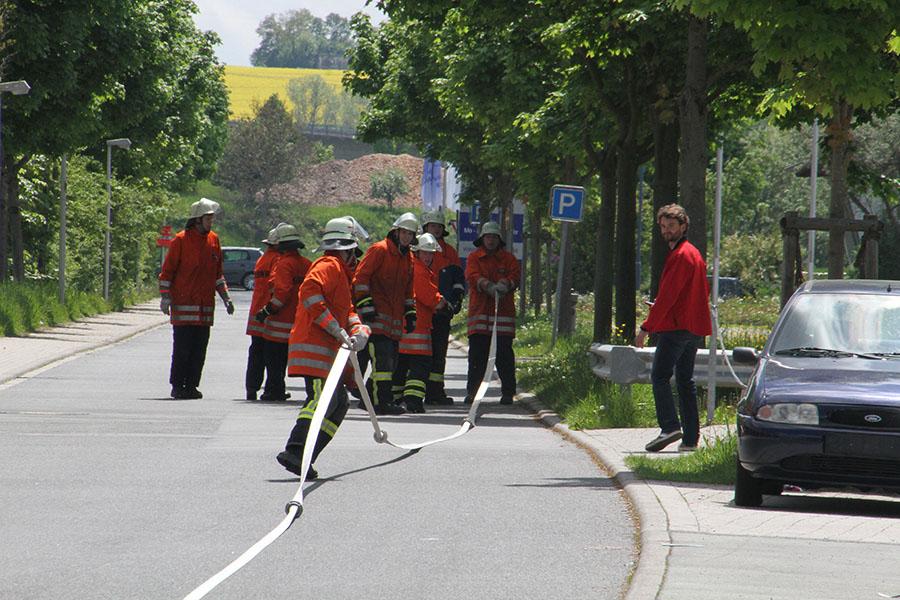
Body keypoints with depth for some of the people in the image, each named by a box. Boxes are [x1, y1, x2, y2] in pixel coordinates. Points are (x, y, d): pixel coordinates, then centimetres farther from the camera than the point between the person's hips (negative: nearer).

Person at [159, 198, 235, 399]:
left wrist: (226, 298, 18)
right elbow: (167, 270, -4)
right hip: (184, 303, -6)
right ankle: (177, 386, 3)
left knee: (199, 349, 5)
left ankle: (192, 386, 12)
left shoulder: (213, 240, 12)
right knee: (182, 347, -4)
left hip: (206, 305, 6)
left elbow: (217, 273, 21)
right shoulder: (181, 240, -6)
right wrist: (165, 297, -10)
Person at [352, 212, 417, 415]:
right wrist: (366, 306, -16)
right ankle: (382, 401, -18)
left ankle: (368, 398, 14)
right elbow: (360, 277, -11)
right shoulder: (379, 250, -6)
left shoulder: (408, 259, 19)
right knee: (382, 357, -15)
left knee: (391, 358, 7)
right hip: (377, 314, -8)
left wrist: (410, 314, 22)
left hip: (395, 318, 8)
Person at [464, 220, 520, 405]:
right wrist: (488, 286, -24)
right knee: (477, 353, -2)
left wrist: (505, 284, -23)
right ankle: (472, 391, 4)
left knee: (504, 353, -3)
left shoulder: (508, 258, 13)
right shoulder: (474, 258, 11)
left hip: (504, 312, 0)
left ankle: (508, 392, 3)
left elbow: (515, 277, -1)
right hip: (479, 311, 0)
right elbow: (472, 276, -7)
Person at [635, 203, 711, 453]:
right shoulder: (694, 253, 19)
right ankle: (690, 438, 7)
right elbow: (704, 291, 26)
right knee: (685, 381, 10)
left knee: (659, 376, -10)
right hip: (693, 328, 10)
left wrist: (647, 327, -17)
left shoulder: (680, 255, -12)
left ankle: (670, 427, -22)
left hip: (675, 327, -10)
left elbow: (668, 295, -18)